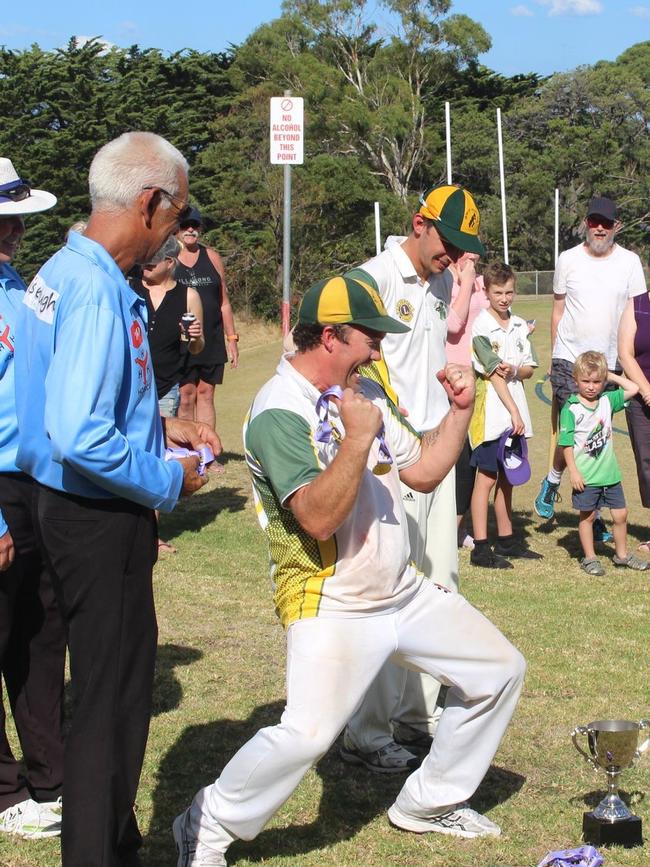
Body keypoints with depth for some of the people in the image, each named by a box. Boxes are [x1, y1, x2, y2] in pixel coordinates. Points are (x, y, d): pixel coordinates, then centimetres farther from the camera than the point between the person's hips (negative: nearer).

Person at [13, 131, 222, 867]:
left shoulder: (60, 274, 8)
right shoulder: (98, 291, -23)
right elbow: (81, 440, -30)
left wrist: (159, 426, 15)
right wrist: (169, 481, -16)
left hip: (69, 507, 11)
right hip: (100, 521, -10)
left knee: (109, 688, 21)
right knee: (112, 700, 1)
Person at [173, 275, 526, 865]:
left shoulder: (365, 392, 11)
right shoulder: (280, 412, -17)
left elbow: (423, 471, 15)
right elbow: (319, 517, -27)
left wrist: (460, 410, 5)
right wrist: (358, 436, -30)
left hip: (406, 592, 9)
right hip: (331, 606, -9)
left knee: (500, 669, 10)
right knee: (308, 733, -27)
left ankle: (430, 802, 26)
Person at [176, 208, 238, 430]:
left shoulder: (212, 258, 11)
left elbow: (224, 302, 14)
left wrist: (232, 338, 10)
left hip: (212, 340, 3)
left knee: (206, 394, 5)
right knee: (186, 395, -5)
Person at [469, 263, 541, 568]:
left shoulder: (519, 325, 10)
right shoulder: (481, 327, -10)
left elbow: (530, 368, 11)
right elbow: (493, 374, -13)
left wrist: (515, 371, -13)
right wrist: (514, 412, -14)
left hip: (514, 413, 6)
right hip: (491, 413, -6)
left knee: (507, 477, 14)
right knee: (486, 478, -5)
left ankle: (506, 540, 23)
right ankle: (480, 548, -3)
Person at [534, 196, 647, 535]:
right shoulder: (568, 260, 1)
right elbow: (558, 310, 10)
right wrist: (555, 356, 8)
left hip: (608, 362, 1)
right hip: (568, 361, -1)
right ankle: (553, 481, 18)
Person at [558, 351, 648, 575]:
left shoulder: (608, 401, 4)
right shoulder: (571, 409, -10)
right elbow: (566, 443, -11)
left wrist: (612, 377, 5)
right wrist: (573, 472, -14)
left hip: (610, 473, 5)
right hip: (585, 476, -5)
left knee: (620, 514, 10)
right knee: (587, 515, 6)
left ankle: (621, 554, 26)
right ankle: (589, 558, 17)